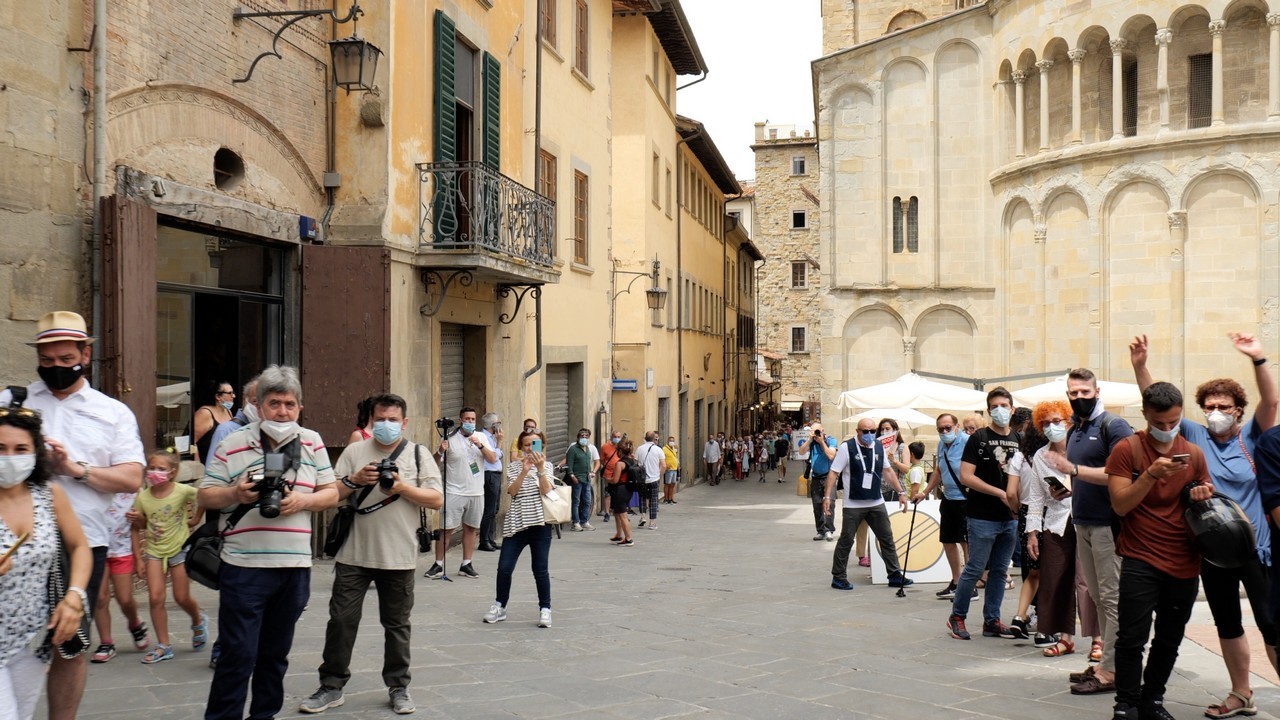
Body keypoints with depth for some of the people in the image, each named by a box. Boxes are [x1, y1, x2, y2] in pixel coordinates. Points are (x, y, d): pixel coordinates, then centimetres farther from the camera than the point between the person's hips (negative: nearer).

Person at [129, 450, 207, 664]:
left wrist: (195, 519, -4)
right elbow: (138, 528, 2)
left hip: (180, 548, -2)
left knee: (182, 598, 4)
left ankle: (198, 621, 37)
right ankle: (163, 646, 4)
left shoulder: (183, 491, -15)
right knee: (155, 597, -7)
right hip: (154, 551, 2)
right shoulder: (143, 497, -7)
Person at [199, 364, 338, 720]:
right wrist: (235, 493, -18)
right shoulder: (233, 444, 0)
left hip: (295, 566, 3)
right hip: (245, 566, -3)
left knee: (276, 652, 14)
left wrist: (303, 501, -10)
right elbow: (205, 496, 2)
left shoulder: (312, 443, 8)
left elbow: (331, 493, 9)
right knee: (238, 653, -3)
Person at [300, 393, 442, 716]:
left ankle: (398, 687, 20)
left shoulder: (419, 455, 4)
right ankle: (332, 687, 14)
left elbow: (436, 500, -2)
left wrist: (403, 487, -15)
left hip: (398, 557, 0)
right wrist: (355, 480, -14)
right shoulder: (354, 452, 6)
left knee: (397, 624, 9)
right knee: (341, 620, 2)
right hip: (354, 554, 1)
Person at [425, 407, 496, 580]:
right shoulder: (450, 439, -5)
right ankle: (438, 565, 3)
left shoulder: (481, 437, 5)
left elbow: (493, 459, -3)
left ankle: (466, 565, 20)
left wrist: (480, 445, -17)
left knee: (471, 528, 10)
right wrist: (441, 451, -24)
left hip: (476, 492, 4)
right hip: (454, 492, -4)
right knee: (447, 529, -3)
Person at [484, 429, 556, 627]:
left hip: (539, 523, -1)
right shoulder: (513, 466, 7)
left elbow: (546, 491, -9)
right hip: (516, 523, 1)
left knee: (540, 569, 0)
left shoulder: (547, 465, 6)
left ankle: (545, 609, 11)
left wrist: (540, 469, -20)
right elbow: (512, 491, -8)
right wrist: (524, 470, -19)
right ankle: (499, 606, 16)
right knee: (504, 567, -1)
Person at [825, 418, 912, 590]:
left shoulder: (879, 447, 6)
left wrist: (900, 492, 14)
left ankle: (895, 575, 16)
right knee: (846, 540, 0)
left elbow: (888, 471, 16)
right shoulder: (847, 448, -10)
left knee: (887, 538, 8)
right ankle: (838, 577, 11)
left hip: (877, 503, 5)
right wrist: (827, 496, -18)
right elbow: (833, 472, -10)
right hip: (853, 505, -5)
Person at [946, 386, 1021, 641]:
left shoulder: (1019, 440, 11)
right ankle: (957, 616, 11)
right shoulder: (979, 438, -6)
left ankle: (992, 620, 18)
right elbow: (966, 476, -12)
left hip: (1010, 518, 6)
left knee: (1000, 571, 10)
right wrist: (1000, 493, -16)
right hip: (983, 517, -6)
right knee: (975, 569, -3)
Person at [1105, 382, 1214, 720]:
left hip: (1185, 564, 4)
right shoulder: (1127, 450, -4)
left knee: (1170, 639, 12)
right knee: (1132, 638, -5)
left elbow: (1209, 497, 20)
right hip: (1140, 561, -4)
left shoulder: (1194, 453, 8)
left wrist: (1204, 495, -4)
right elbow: (1120, 505, -10)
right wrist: (1151, 474, -23)